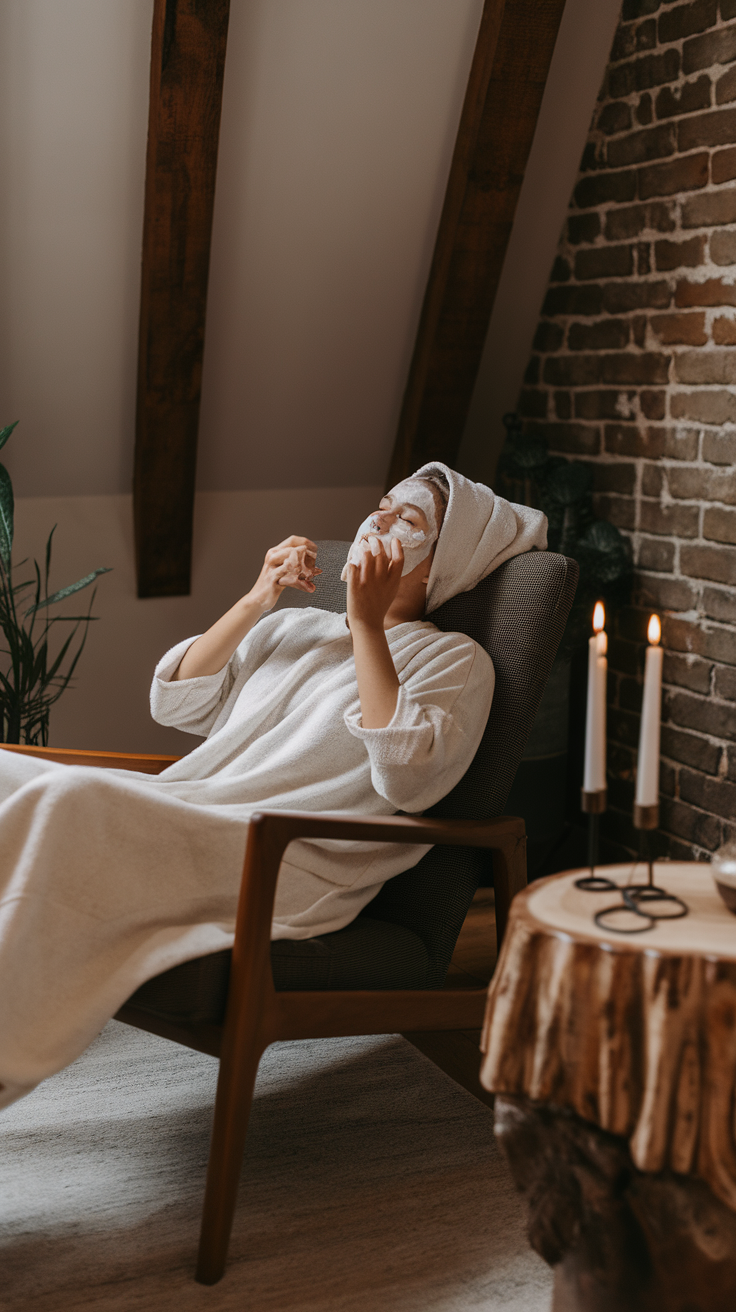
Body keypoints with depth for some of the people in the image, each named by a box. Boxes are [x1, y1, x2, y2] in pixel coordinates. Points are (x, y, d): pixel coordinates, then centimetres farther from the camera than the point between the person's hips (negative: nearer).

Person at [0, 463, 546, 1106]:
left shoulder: (456, 659, 9)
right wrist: (254, 602, 9)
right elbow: (176, 702, 20)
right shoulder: (296, 626, 28)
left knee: (66, 802, -31)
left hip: (289, 867, -7)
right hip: (181, 811, 7)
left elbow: (405, 776, -12)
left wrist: (367, 625, -9)